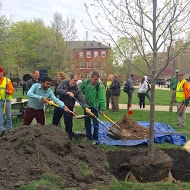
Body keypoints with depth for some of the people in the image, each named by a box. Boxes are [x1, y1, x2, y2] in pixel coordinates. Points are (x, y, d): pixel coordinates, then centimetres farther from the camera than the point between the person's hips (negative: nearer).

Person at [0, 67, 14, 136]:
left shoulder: (7, 80, 0)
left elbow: (12, 90, -4)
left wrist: (8, 92, -23)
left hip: (7, 100, 0)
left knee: (8, 116, 9)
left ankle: (9, 130, 18)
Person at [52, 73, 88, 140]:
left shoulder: (77, 89, -15)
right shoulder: (63, 82, -10)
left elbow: (82, 99, -20)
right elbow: (57, 90, -21)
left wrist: (86, 107, -35)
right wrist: (67, 92, -32)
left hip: (69, 107, -2)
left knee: (68, 124, 2)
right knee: (55, 121, 18)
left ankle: (69, 138, 18)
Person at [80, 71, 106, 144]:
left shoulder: (99, 86, -17)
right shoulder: (85, 82, -8)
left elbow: (101, 98, -18)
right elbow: (80, 89, 10)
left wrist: (102, 108, -20)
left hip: (95, 106, -4)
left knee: (95, 123, 0)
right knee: (87, 122, 12)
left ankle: (95, 139, 9)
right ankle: (89, 137, 25)